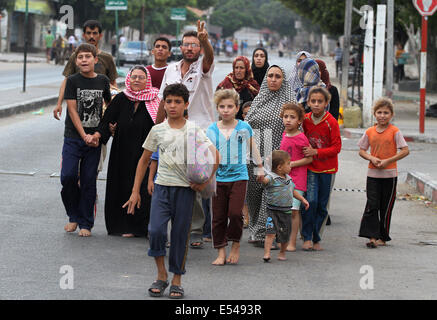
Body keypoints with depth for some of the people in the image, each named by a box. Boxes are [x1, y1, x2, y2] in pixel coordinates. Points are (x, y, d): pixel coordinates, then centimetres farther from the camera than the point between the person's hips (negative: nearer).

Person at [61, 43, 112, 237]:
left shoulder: (103, 81, 5)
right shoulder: (73, 81, -3)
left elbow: (109, 103, 22)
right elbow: (72, 111, -8)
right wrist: (84, 136, -14)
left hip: (94, 138, 2)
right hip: (73, 137, -1)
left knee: (89, 181, 2)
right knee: (68, 176, -12)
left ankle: (85, 223, 10)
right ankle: (74, 216, 9)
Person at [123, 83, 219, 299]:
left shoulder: (193, 130, -2)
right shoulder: (157, 131, 5)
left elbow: (214, 155, -6)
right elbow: (144, 160, 13)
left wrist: (205, 182, -12)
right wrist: (135, 191, 10)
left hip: (185, 188, -1)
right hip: (162, 186, 1)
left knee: (180, 235, 3)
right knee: (156, 230, -14)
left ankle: (176, 281, 15)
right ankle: (161, 275, 4)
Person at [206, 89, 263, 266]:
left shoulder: (244, 127, 0)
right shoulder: (211, 130, 2)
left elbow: (253, 148, 15)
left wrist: (260, 168, 21)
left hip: (238, 176, -2)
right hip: (218, 177, 2)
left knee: (235, 213, -14)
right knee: (218, 216, 2)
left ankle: (236, 245, 8)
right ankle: (221, 252, 11)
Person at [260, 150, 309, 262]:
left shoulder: (288, 179, 12)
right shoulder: (271, 177, -11)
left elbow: (293, 191, 26)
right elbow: (265, 180, -33)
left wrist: (303, 199, 24)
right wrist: (261, 177, -55)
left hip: (286, 212, 6)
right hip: (273, 211, -6)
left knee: (285, 236, 10)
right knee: (271, 232, -17)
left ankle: (282, 252, 31)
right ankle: (267, 253, -15)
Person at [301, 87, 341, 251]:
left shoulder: (331, 123, -11)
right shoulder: (305, 120, -1)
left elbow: (336, 148, -11)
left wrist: (316, 152, -20)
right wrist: (306, 150, -4)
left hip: (326, 168, -1)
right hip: (310, 167, 1)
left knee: (322, 205, 5)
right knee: (310, 201, -16)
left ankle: (316, 239, 19)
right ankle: (307, 238, -7)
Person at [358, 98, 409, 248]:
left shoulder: (394, 131, -7)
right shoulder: (369, 132, 2)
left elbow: (405, 151, -9)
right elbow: (361, 151, 9)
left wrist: (388, 161, -16)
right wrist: (371, 158, -11)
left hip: (389, 175, -2)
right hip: (373, 174, 2)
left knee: (386, 207, 6)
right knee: (372, 205, -6)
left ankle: (383, 237, 16)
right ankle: (372, 236, -7)